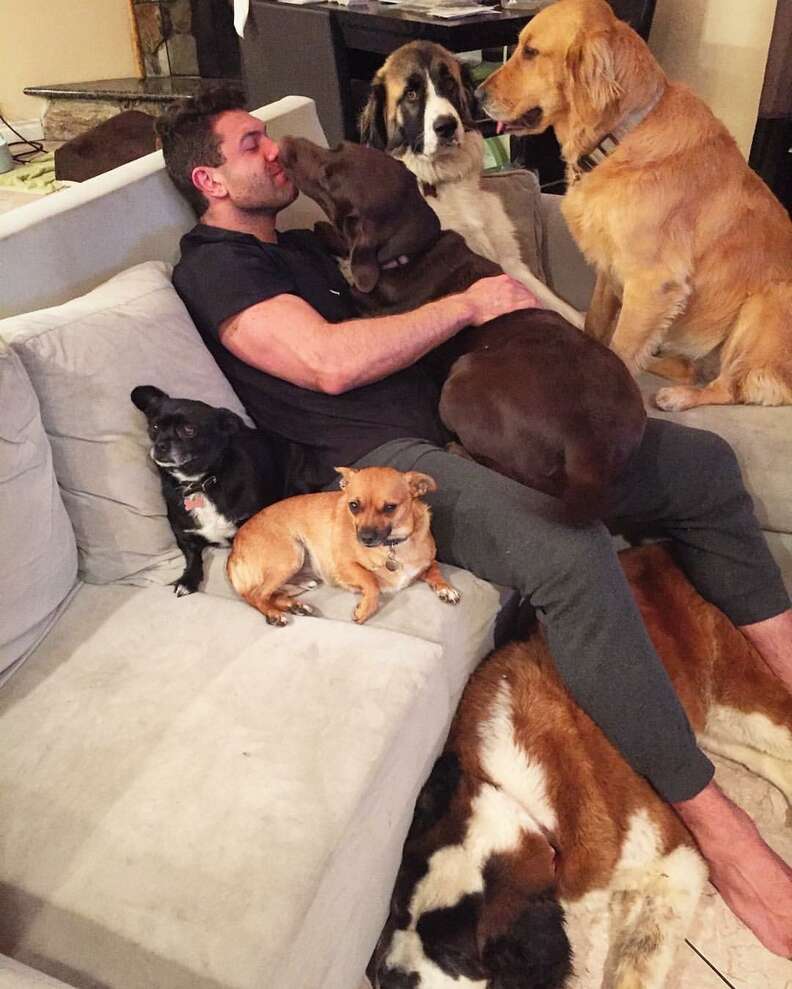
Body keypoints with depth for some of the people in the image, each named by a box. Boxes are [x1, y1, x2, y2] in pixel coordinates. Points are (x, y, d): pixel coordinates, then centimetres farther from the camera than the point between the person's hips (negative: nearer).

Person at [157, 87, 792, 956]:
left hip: (455, 417, 9)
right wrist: (468, 304, -9)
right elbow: (330, 362, -18)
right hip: (381, 460, -9)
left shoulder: (301, 245, 26)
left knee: (702, 463, 3)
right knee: (571, 553, -37)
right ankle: (710, 817, -22)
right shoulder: (214, 268, -1)